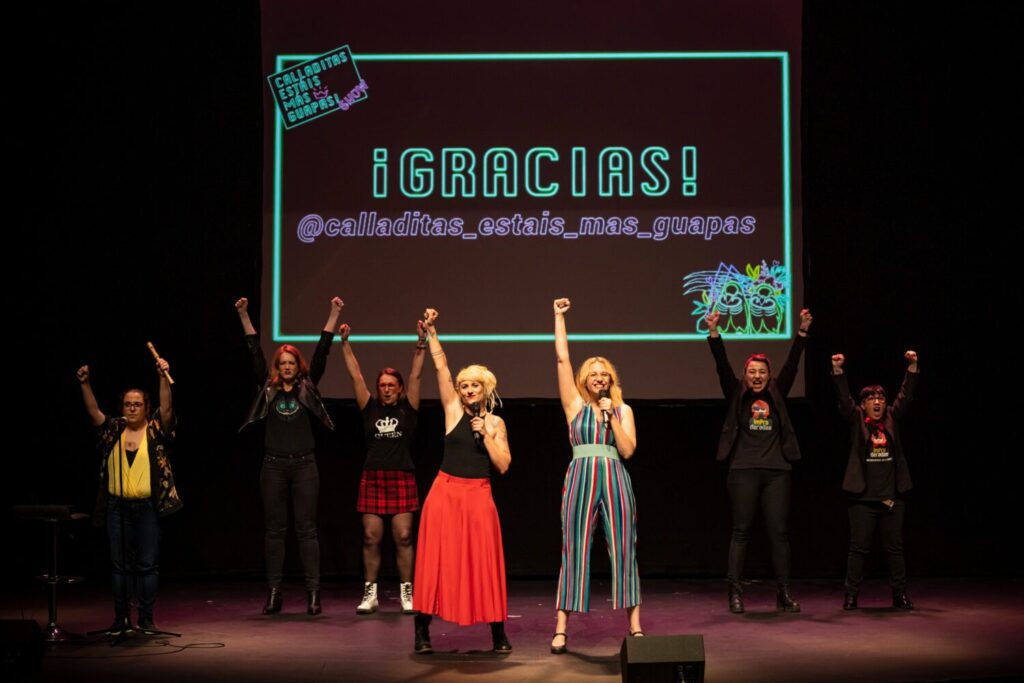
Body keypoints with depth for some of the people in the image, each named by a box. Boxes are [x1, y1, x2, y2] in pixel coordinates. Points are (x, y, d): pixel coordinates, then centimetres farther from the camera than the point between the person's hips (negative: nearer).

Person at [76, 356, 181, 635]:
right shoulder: (114, 430, 8)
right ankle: (121, 618, 16)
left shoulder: (156, 430, 1)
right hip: (118, 507, 2)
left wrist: (164, 378, -28)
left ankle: (146, 618, 10)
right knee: (120, 565, 8)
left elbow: (166, 409, -15)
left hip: (148, 507, -2)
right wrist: (85, 384, -18)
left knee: (148, 564, 2)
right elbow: (93, 411, -4)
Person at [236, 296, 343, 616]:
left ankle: (313, 593, 0)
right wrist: (244, 316, 0)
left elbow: (322, 351, 1)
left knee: (306, 529, 0)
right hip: (274, 466, 1)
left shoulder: (307, 387, 5)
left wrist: (334, 314, -3)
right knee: (274, 530, 5)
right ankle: (273, 593, 9)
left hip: (304, 465, -1)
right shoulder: (268, 388, 6)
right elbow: (255, 352, 3)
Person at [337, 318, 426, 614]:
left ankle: (406, 592, 7)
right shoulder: (370, 409, 8)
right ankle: (370, 593, 10)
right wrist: (345, 344, 2)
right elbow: (356, 376, 6)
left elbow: (415, 376, -1)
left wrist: (421, 344, -8)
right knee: (371, 537, 1)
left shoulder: (407, 410, 6)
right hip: (372, 478, 1)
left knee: (403, 537, -2)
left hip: (402, 478, -1)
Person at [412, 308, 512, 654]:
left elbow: (503, 465, 0)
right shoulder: (453, 410, 4)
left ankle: (498, 634, 10)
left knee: (484, 562, 2)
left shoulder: (496, 422, 7)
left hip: (479, 496, 1)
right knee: (436, 560, 0)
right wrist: (431, 332, -6)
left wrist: (486, 434, -8)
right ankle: (422, 632, 6)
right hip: (445, 492, -1)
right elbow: (441, 366, -2)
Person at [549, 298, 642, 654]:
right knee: (574, 552, -1)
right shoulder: (575, 405, 9)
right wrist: (559, 316, 5)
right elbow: (562, 359, 4)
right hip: (581, 478, -1)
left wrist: (612, 415, -4)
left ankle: (635, 626, 6)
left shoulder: (623, 409, 12)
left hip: (615, 480, 1)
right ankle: (561, 629, 0)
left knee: (624, 551, 2)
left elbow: (627, 450, 1)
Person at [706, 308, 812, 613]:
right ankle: (735, 591, 0)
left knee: (779, 531, 3)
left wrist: (803, 332, -8)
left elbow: (792, 363, 3)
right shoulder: (736, 394, 5)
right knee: (741, 530, -1)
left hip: (776, 471, 2)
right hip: (744, 470, -2)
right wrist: (713, 333, -19)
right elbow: (722, 365, -6)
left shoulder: (777, 395, 11)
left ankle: (784, 593, 8)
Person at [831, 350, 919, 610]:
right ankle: (851, 595, 8)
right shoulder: (856, 420, 3)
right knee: (859, 548, 1)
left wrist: (912, 367, -9)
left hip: (892, 497, 2)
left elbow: (906, 396, 2)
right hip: (864, 498, -2)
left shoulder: (892, 419, 10)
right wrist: (838, 371, -22)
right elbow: (844, 398, -9)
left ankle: (899, 594, 15)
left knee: (895, 547, 8)